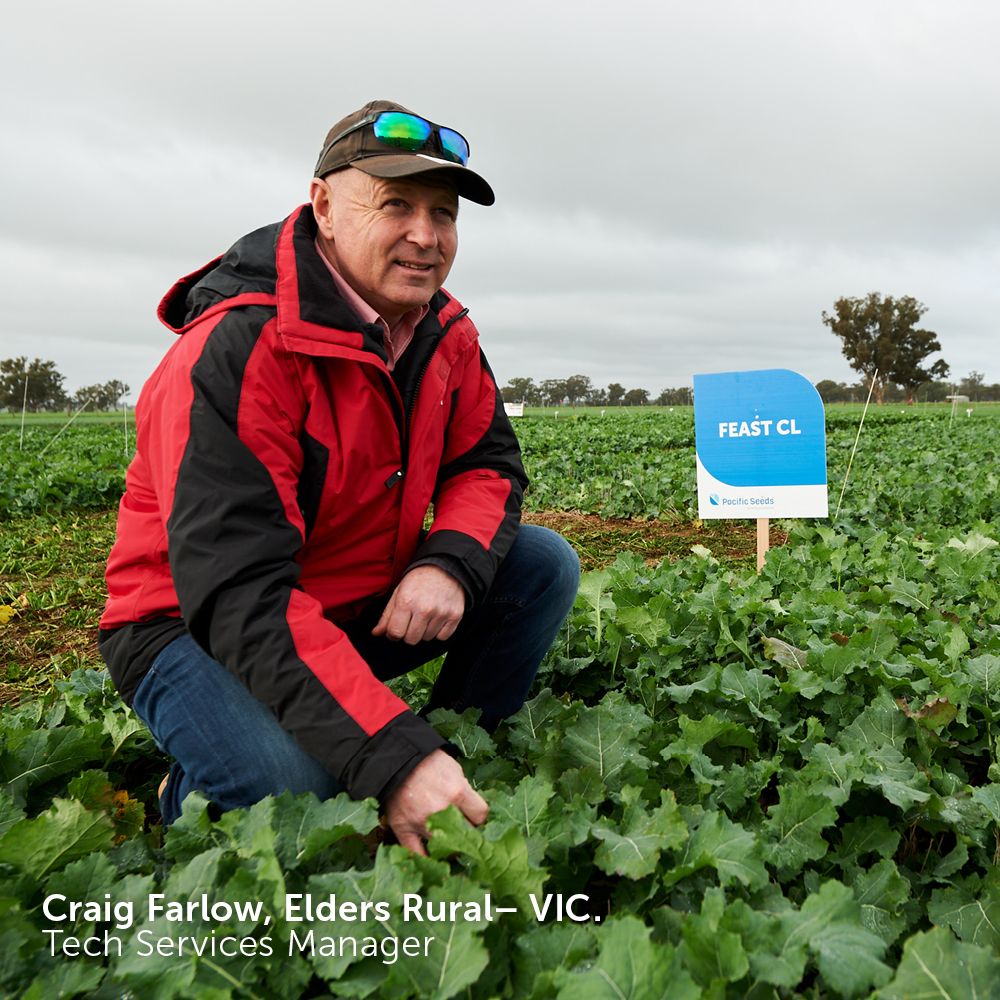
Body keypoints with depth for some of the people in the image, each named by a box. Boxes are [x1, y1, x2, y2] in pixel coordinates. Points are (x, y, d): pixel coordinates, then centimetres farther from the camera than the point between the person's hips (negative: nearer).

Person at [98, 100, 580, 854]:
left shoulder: (445, 331, -3)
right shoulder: (236, 353, -28)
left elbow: (488, 463, 3)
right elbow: (240, 595, -34)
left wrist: (450, 563, -22)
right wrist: (394, 758, -42)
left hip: (365, 608, 7)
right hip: (194, 626, -6)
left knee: (545, 565, -6)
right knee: (292, 781, -35)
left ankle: (459, 763, 4)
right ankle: (191, 795, 2)